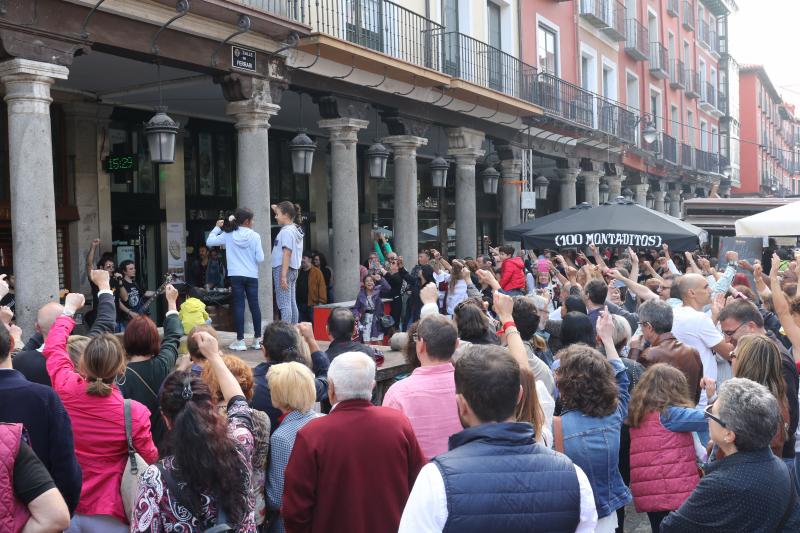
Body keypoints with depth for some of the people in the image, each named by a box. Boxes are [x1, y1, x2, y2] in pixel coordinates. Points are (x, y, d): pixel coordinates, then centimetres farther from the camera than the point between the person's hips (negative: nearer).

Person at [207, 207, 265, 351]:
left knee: (239, 306, 1)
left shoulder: (228, 235, -2)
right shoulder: (254, 236, -5)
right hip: (252, 276, 0)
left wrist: (217, 228, 12)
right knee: (254, 306, 9)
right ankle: (257, 339, 14)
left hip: (236, 275, 0)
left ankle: (240, 341, -2)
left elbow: (209, 242, 1)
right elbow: (260, 258, -6)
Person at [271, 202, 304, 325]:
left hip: (282, 269, -10)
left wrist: (283, 275, -24)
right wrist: (277, 209, 26)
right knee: (292, 304, 10)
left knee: (284, 304, -12)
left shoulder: (287, 231, -14)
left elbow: (287, 253, -21)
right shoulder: (296, 229, 12)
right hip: (293, 269, 10)